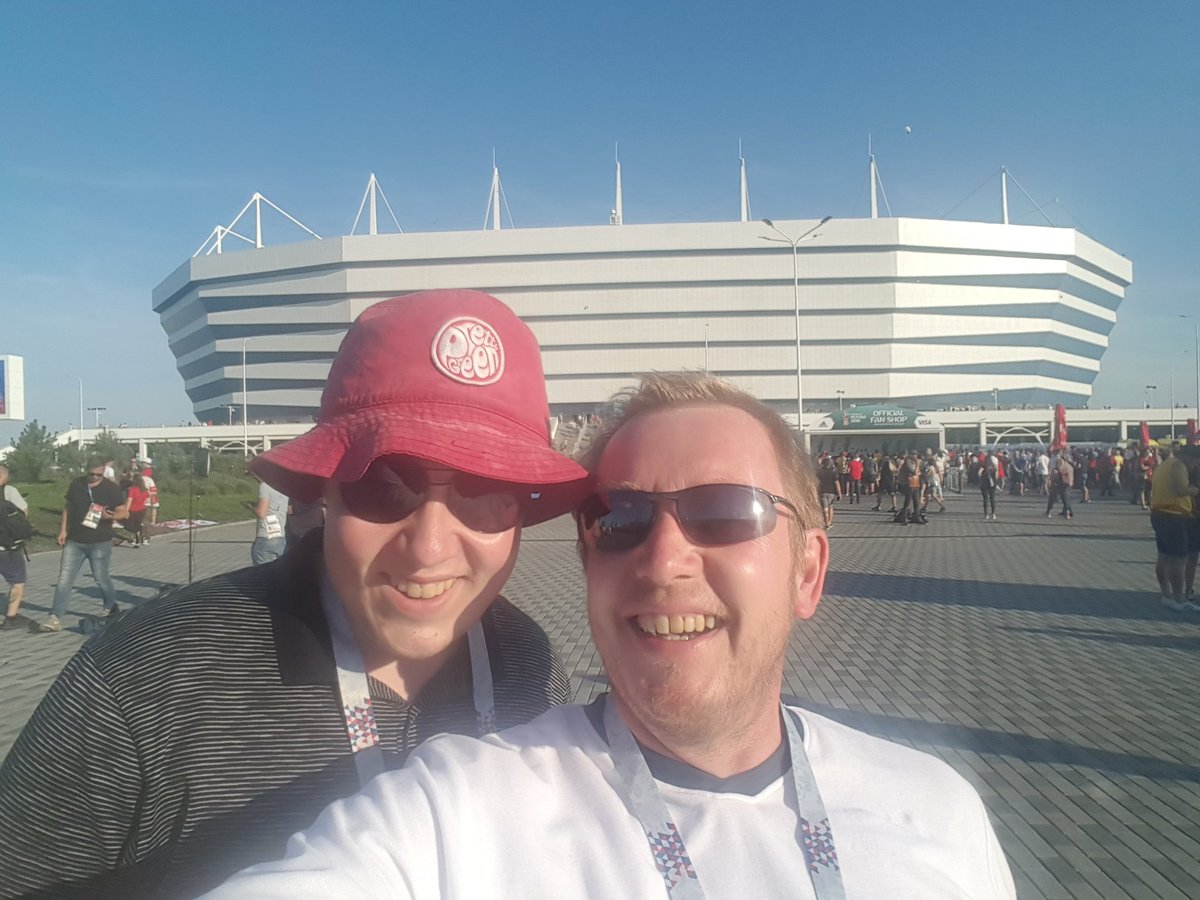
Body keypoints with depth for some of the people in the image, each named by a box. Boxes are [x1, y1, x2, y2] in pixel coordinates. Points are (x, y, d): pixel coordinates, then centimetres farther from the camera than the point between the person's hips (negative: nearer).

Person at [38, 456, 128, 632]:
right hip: (74, 541, 3)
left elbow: (122, 512, -5)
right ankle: (55, 618, -2)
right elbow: (68, 508, 13)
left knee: (102, 578, 6)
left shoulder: (111, 489, -6)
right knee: (64, 579, -2)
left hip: (100, 543, -3)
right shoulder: (76, 485, 4)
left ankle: (113, 609, 28)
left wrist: (112, 516, -27)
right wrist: (63, 530, 5)